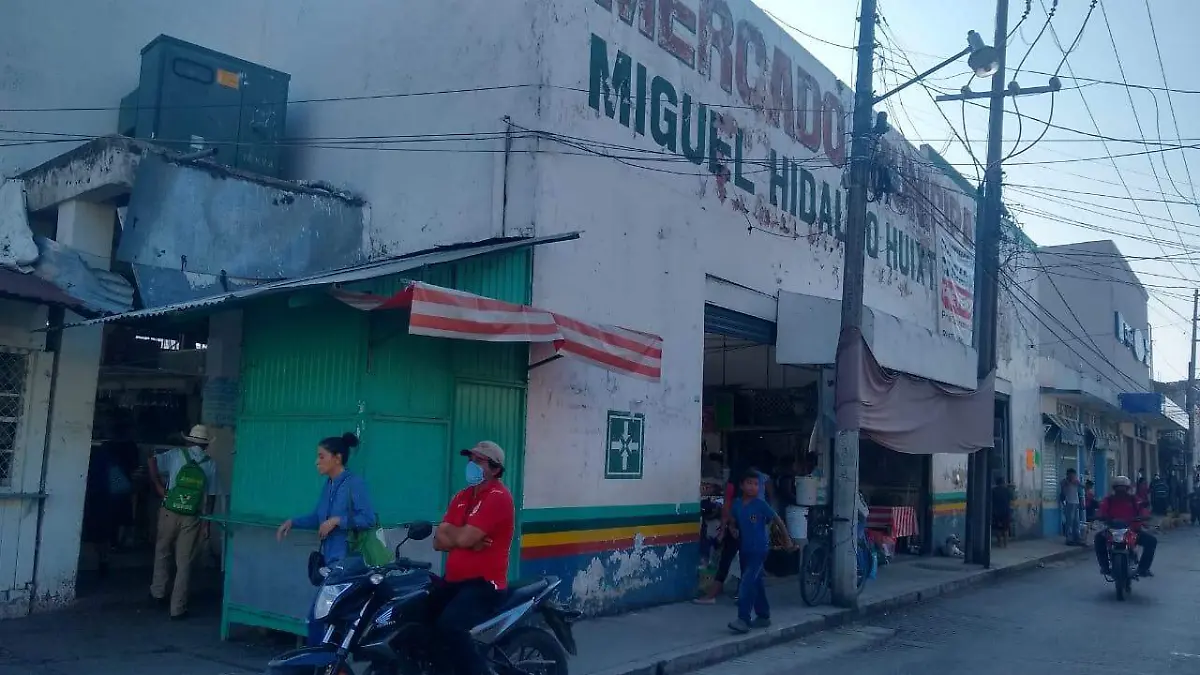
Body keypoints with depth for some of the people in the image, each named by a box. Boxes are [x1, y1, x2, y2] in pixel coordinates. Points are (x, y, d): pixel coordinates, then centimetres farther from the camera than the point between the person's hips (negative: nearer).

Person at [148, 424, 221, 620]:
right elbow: (211, 496, 2)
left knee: (163, 553, 24)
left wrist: (158, 486, -3)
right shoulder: (211, 464, 3)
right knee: (184, 562, 5)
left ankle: (158, 592, 30)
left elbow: (152, 461, -11)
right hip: (192, 518, 0)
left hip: (170, 513, 0)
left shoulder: (176, 454, 2)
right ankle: (178, 608, 8)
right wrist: (206, 522, 8)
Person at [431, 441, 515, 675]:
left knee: (449, 626, -30)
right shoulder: (461, 496, 15)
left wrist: (448, 529, 2)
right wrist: (469, 540, -12)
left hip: (484, 583, -9)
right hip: (455, 581, 9)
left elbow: (464, 538, -20)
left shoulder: (498, 497, -12)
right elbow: (439, 542, 7)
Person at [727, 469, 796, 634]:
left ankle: (743, 619, -15)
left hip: (759, 550, -5)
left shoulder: (761, 505, -10)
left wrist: (787, 539, 2)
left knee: (747, 582, -15)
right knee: (756, 583, 15)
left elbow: (777, 520, -2)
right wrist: (733, 530, -1)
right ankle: (763, 616, 28)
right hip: (745, 550, 5)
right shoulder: (737, 505, 3)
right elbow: (735, 523, 20)